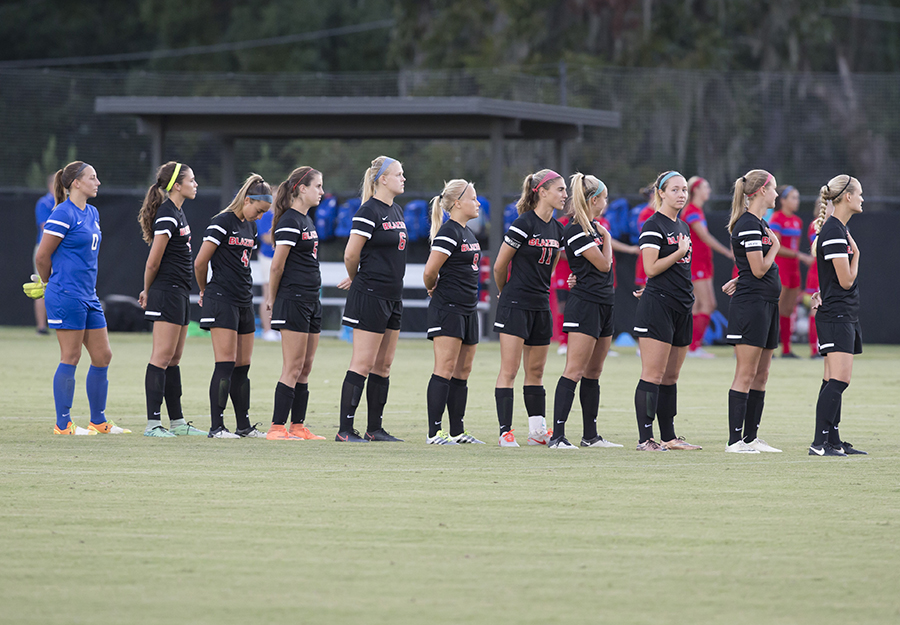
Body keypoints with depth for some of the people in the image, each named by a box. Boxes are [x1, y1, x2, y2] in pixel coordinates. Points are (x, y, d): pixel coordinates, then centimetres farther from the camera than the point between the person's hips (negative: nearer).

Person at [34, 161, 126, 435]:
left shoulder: (92, 214, 15)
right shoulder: (64, 214, -12)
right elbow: (42, 257, -9)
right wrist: (53, 287, 6)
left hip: (88, 297, 9)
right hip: (67, 296, -9)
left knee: (102, 356, 8)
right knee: (70, 358, -5)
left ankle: (98, 421, 17)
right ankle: (63, 424, 2)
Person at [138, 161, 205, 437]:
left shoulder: (177, 212, 15)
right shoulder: (167, 216, -16)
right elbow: (153, 262, -14)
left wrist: (148, 291, 17)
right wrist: (148, 290, 0)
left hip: (180, 293, 10)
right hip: (167, 292, -10)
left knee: (173, 359, 12)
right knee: (162, 357, -10)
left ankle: (177, 422, 16)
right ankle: (152, 423, -10)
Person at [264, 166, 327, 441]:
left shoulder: (307, 220, 16)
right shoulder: (289, 221, -13)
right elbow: (277, 266, -12)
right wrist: (273, 299, -2)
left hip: (311, 301, 9)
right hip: (293, 299, -9)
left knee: (305, 367, 9)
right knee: (293, 367, -9)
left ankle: (298, 427, 13)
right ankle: (277, 427, -8)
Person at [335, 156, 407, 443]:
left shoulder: (397, 211, 14)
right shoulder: (369, 211, -13)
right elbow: (351, 254, -14)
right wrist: (356, 279, 4)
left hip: (393, 297, 9)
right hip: (370, 297, -9)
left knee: (383, 365, 10)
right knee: (363, 364, -9)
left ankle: (375, 429, 15)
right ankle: (345, 429, -7)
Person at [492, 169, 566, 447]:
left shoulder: (556, 229, 10)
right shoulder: (524, 224, -13)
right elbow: (499, 266, -6)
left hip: (541, 306, 8)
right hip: (515, 306, -8)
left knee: (536, 371, 11)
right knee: (509, 370, -7)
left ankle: (537, 431, 15)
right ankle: (505, 432, -7)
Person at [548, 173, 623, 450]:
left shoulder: (593, 227, 15)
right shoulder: (576, 231, -14)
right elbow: (604, 263, -12)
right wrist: (606, 236, 2)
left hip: (604, 305, 9)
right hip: (584, 305, -9)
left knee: (593, 373, 12)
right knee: (574, 372, -12)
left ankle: (590, 435, 17)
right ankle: (557, 436, -15)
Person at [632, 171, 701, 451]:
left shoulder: (682, 227, 17)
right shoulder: (653, 226, -9)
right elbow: (651, 268, -16)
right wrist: (681, 252, -12)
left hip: (681, 308, 8)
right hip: (657, 306, -8)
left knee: (671, 376, 11)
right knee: (653, 375, -10)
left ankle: (668, 436, 15)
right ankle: (645, 439, -10)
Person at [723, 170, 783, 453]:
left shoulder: (760, 223, 17)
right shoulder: (748, 225, -14)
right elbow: (758, 269, -17)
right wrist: (775, 246, -2)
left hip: (766, 304, 10)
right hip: (750, 304, -10)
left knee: (761, 375, 10)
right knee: (746, 375, -9)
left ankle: (751, 437, 14)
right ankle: (735, 440, -8)